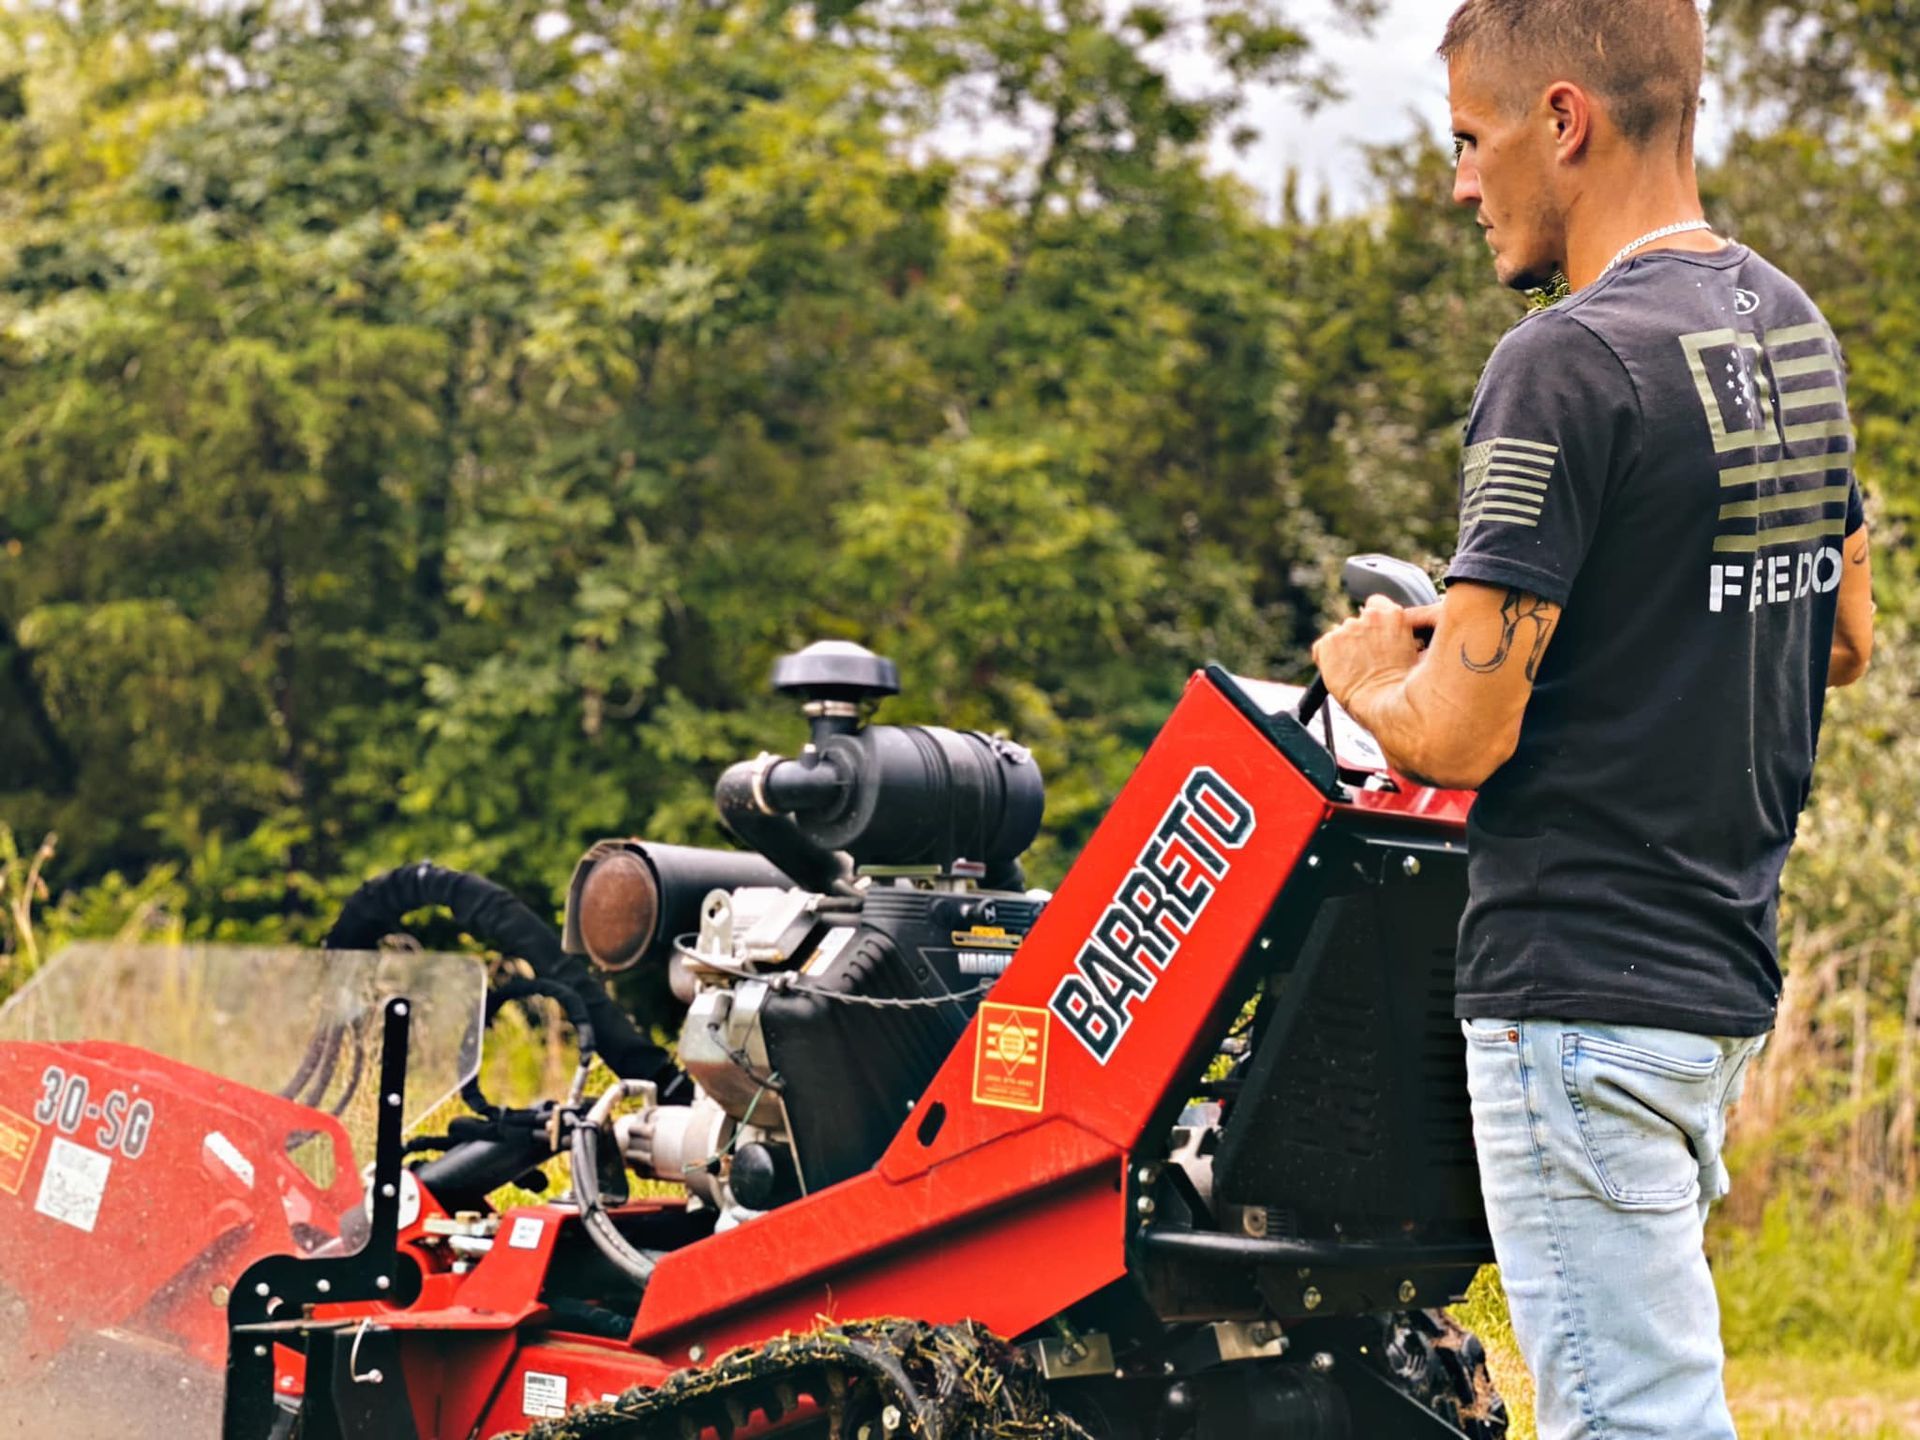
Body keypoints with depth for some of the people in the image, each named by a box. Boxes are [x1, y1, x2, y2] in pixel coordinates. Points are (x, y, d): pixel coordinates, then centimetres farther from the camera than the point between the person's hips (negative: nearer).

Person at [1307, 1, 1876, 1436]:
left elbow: (1460, 733, -19)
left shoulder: (1571, 365, -18)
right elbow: (1842, 641, 22)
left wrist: (1368, 676, 1)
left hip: (1582, 988, -9)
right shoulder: (1797, 330, 9)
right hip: (1730, 969, 9)